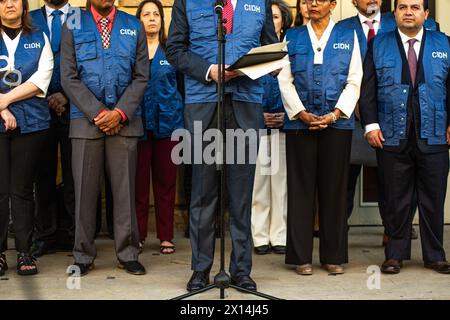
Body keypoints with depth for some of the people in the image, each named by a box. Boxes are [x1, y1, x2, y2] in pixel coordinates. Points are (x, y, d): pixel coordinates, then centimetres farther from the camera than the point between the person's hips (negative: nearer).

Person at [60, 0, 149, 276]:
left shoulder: (134, 26, 10)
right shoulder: (72, 27, 7)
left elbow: (141, 77, 5)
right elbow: (69, 78, 0)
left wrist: (120, 112, -8)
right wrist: (97, 113, -9)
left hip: (125, 120, 1)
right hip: (85, 119, -1)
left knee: (125, 188, 2)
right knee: (85, 189, 2)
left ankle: (127, 253, 10)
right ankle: (84, 255, 10)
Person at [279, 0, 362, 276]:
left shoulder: (348, 36, 9)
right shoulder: (292, 37, 10)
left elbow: (354, 82, 3)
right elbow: (285, 81, 4)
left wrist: (335, 115, -9)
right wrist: (301, 113, -8)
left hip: (337, 122, 0)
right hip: (300, 122, 0)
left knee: (334, 189, 3)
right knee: (301, 188, 1)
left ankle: (334, 256, 10)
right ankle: (301, 256, 6)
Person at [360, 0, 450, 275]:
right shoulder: (379, 46, 8)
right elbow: (368, 89, 4)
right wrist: (371, 124, -5)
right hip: (392, 137, -1)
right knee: (396, 200, 4)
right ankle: (396, 254, 15)